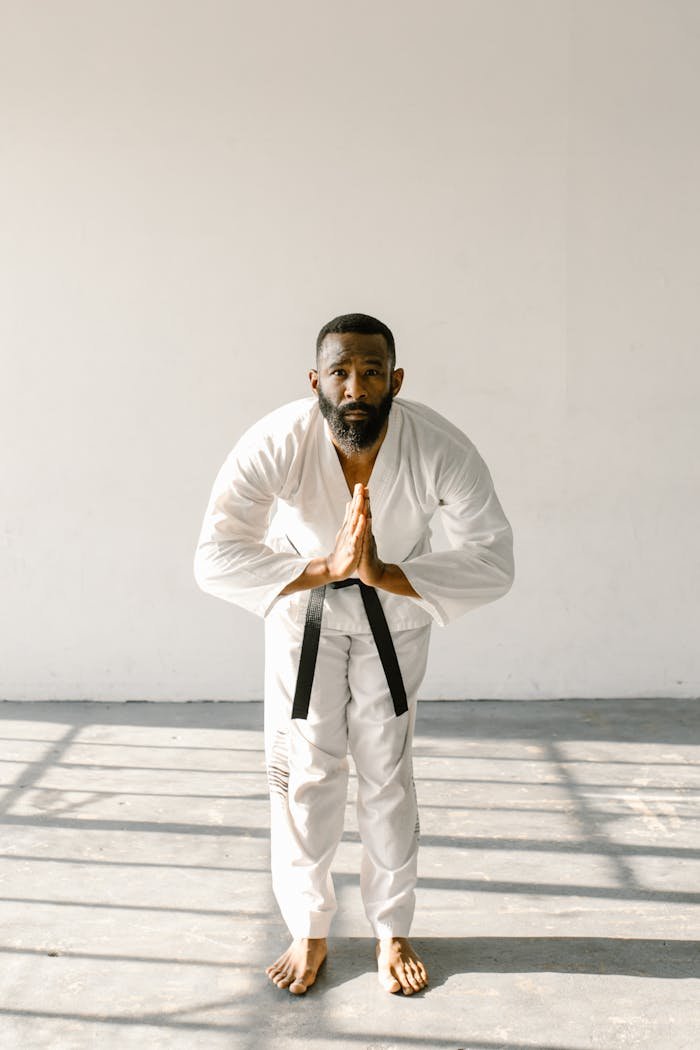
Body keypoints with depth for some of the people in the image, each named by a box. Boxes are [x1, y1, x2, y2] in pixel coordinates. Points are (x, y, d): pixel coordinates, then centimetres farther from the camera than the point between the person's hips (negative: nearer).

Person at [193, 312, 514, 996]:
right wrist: (324, 568, -47)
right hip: (302, 600, 0)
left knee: (387, 772, 6)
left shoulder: (440, 450, -29)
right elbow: (215, 561, -36)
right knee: (305, 771, 3)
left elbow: (493, 562, -31)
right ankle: (309, 931, 23)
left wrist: (383, 573, -43)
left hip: (397, 602, 1)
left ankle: (392, 932, 26)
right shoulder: (275, 445, -31)